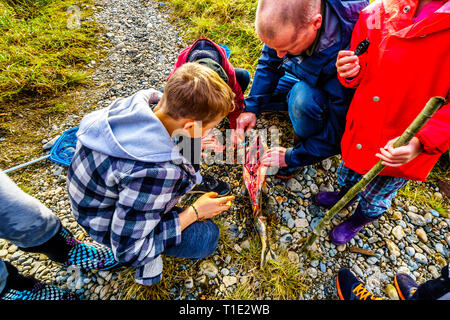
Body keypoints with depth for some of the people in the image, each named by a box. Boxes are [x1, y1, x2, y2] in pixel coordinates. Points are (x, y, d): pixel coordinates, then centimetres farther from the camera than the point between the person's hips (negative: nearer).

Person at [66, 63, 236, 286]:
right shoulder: (155, 172, -41)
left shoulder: (135, 103, -20)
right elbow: (127, 251, -27)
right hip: (107, 223, -7)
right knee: (206, 237, -13)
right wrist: (194, 213, -22)